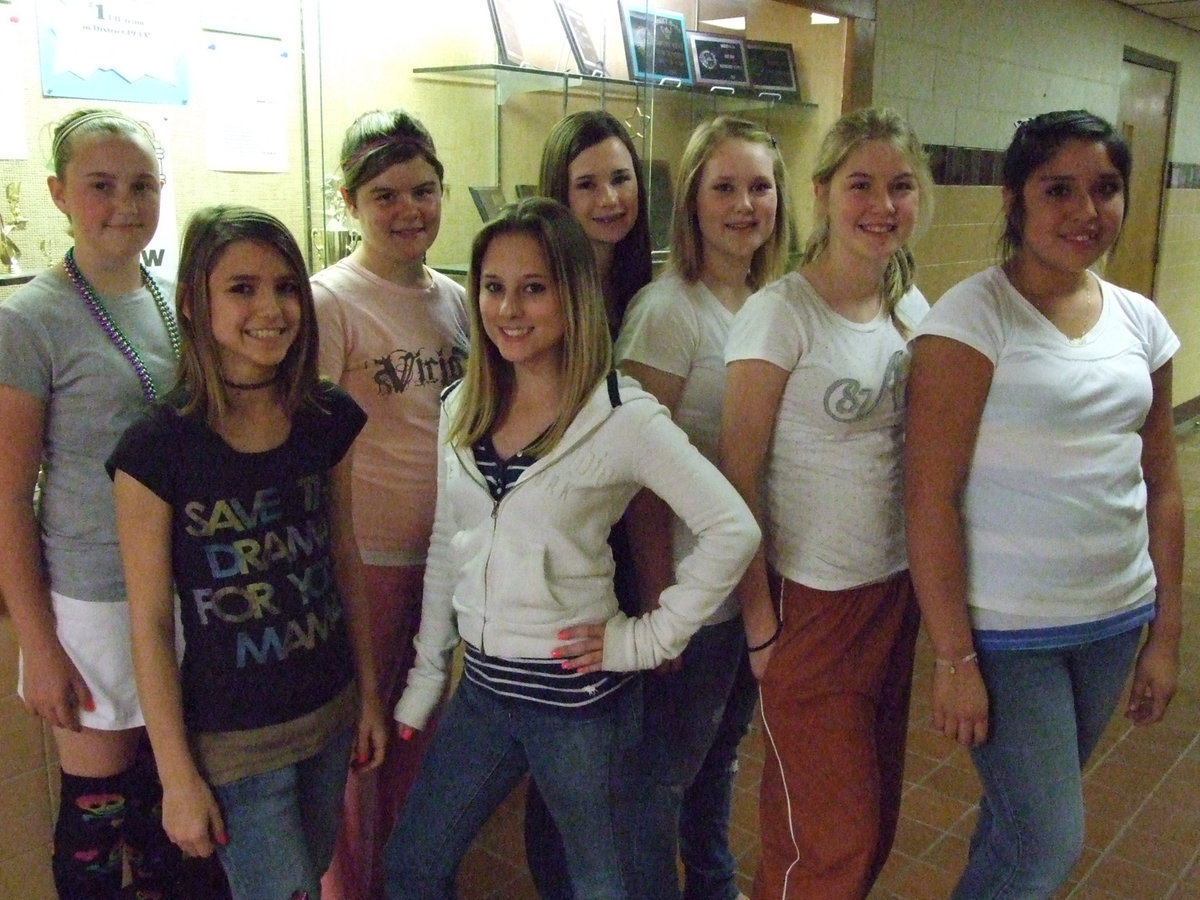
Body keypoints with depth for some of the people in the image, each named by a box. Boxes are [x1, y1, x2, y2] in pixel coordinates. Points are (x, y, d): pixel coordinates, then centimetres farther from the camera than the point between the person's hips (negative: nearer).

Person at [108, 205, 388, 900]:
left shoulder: (329, 419, -4)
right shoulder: (156, 449, -17)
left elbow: (345, 561, 4)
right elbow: (150, 623, -13)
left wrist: (369, 694, 8)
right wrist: (177, 776, -9)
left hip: (330, 714, 5)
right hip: (231, 738, -5)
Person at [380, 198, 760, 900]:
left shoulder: (622, 415, -16)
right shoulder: (461, 408, 3)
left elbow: (733, 530, -18)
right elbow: (446, 551, 10)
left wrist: (648, 639, -15)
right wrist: (425, 679, 12)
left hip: (577, 692, -5)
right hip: (481, 687, 6)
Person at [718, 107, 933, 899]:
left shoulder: (913, 306, 4)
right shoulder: (779, 314, -16)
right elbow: (737, 479, -16)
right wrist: (759, 622, -14)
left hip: (898, 589, 6)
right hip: (810, 598, -6)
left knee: (875, 816, 20)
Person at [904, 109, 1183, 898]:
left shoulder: (1142, 323, 5)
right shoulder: (972, 317, -14)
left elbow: (1163, 487, 10)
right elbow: (929, 498, -16)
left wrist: (1165, 635, 10)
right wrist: (953, 657, -16)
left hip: (1116, 622, 6)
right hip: (1005, 629, -5)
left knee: (1022, 819, 19)